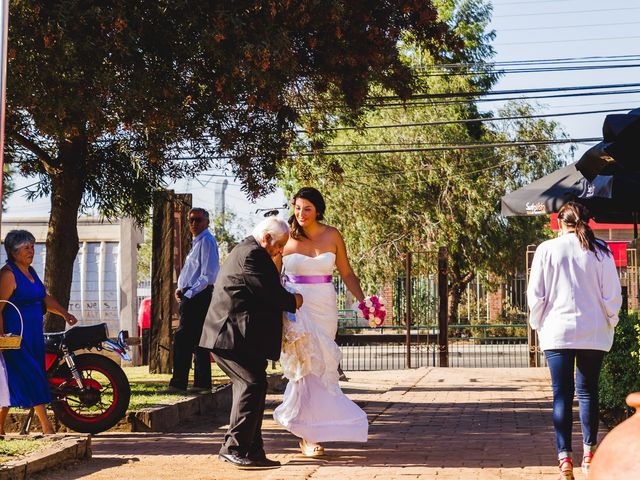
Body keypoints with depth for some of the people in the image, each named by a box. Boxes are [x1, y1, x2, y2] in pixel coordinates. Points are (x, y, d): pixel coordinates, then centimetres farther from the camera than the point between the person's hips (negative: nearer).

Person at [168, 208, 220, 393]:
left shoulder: (206, 241, -11)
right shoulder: (197, 242, 19)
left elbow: (208, 275, -19)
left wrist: (189, 294, -17)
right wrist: (181, 289, 7)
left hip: (198, 297, -10)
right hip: (193, 297, 10)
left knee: (182, 340, -12)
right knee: (198, 341, 11)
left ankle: (179, 383, -13)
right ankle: (202, 383, 15)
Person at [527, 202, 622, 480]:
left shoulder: (547, 250, -3)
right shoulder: (600, 252, -2)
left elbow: (536, 295, -1)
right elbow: (612, 295, 0)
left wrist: (537, 324, 12)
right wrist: (610, 322, 15)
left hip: (558, 332, -1)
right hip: (594, 333, 1)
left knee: (562, 394, -1)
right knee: (588, 391, 14)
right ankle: (589, 452, 20)